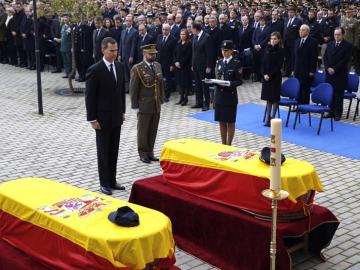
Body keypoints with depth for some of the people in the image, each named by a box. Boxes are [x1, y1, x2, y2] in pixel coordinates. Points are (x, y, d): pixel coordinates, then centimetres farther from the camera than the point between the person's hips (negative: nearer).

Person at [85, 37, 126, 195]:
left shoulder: (120, 67, 5)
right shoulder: (95, 70, -14)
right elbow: (90, 97, -13)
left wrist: (122, 111, 13)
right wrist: (92, 119, -14)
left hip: (116, 116, 6)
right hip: (102, 118, -6)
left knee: (114, 151, 12)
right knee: (103, 151, 5)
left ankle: (112, 180, 23)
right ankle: (104, 183, 15)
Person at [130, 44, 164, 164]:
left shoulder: (158, 66, 7)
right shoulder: (137, 69, -12)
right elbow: (133, 89, -10)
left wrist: (161, 100, 9)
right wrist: (135, 106, -10)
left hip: (156, 105, 6)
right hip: (144, 106, -5)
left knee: (153, 130, 12)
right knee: (143, 130, 7)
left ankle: (150, 152, 25)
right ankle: (143, 153, 19)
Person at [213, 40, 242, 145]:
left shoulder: (236, 63, -6)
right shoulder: (219, 63, 10)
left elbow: (239, 81, -9)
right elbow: (217, 78, 13)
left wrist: (230, 83, -25)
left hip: (230, 96, -5)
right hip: (219, 95, 5)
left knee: (230, 121, 4)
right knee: (221, 121, 10)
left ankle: (229, 144, 13)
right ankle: (223, 143, 20)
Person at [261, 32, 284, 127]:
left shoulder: (280, 50, -6)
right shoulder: (267, 49, 5)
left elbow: (279, 65, -10)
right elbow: (263, 62, 5)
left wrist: (270, 75, -15)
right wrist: (264, 74, -8)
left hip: (275, 77, -4)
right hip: (266, 76, 4)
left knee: (275, 97, 1)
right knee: (268, 98, 10)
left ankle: (272, 118, 8)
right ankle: (267, 118, 17)